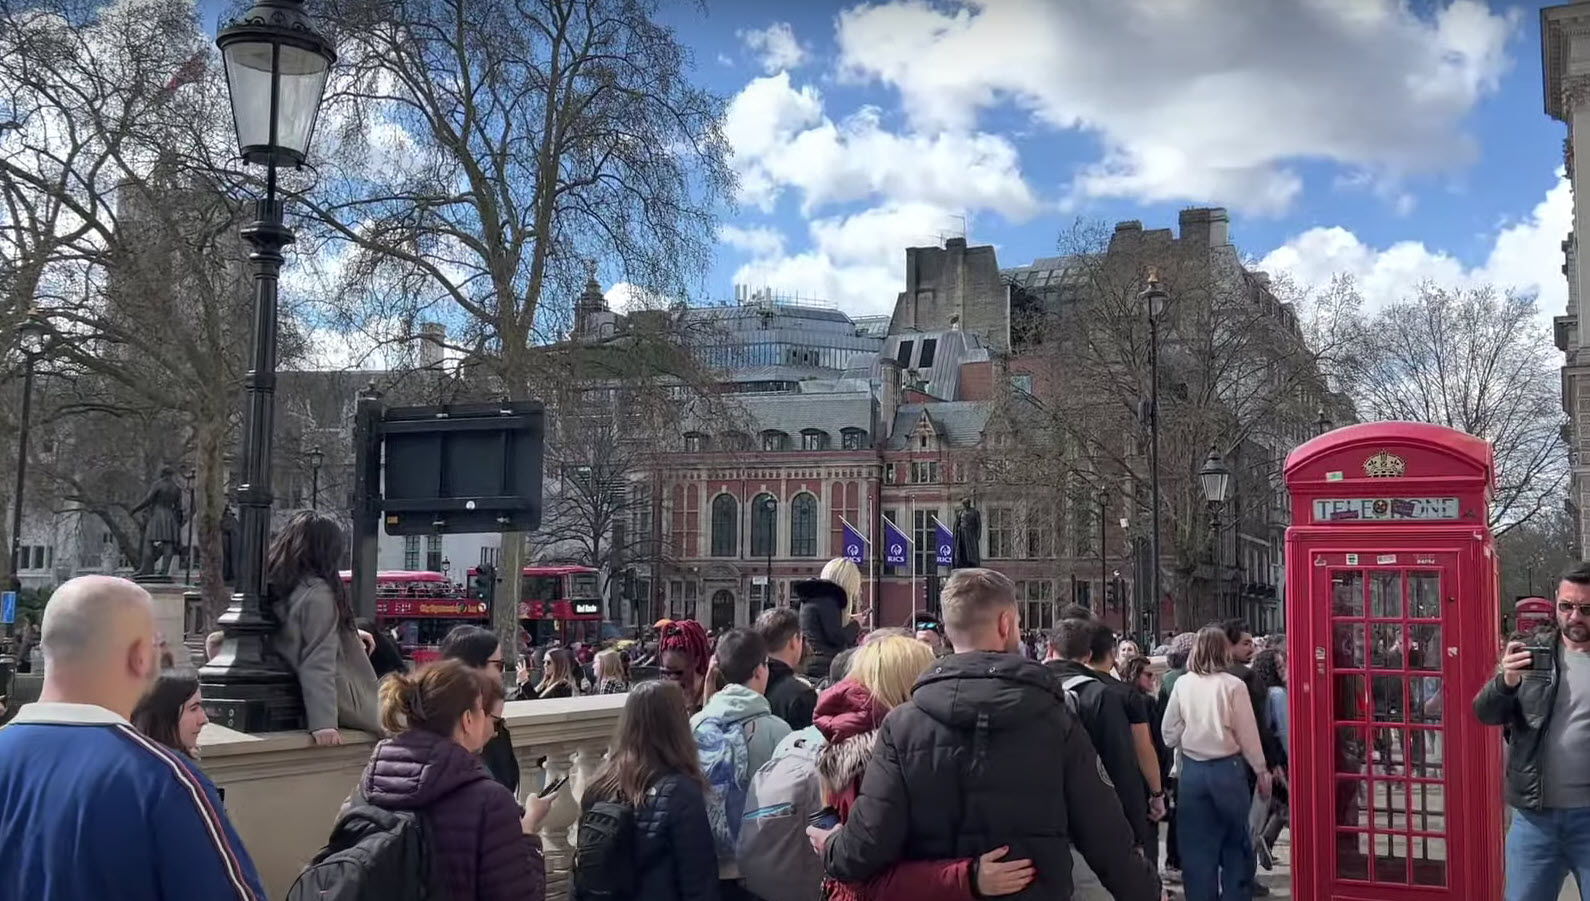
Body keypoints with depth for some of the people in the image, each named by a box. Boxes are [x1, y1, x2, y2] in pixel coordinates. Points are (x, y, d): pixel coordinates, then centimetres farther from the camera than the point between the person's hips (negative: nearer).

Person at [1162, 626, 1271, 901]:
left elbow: (1170, 733, 0)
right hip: (1228, 769, -2)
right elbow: (1248, 734, -3)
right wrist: (1261, 771, 9)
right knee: (1235, 844, 13)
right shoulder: (1233, 685, -9)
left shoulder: (1182, 684, -3)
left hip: (1192, 770, 2)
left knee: (1197, 845, 9)